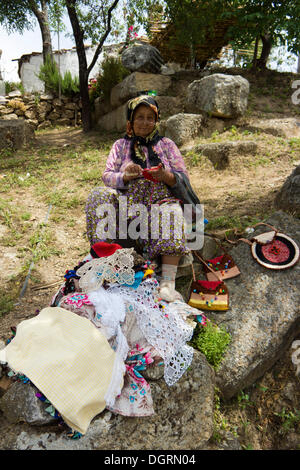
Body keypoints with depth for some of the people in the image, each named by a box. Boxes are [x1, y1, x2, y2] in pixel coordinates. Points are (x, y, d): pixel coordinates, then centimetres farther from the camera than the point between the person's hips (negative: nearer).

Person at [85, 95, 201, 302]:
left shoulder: (166, 144, 16)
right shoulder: (121, 145, 18)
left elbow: (183, 177, 8)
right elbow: (107, 176, 7)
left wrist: (165, 176, -16)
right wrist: (125, 176, -16)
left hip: (160, 202, -1)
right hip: (128, 205, 2)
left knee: (172, 211, -35)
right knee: (100, 195, -26)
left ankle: (168, 281, -42)